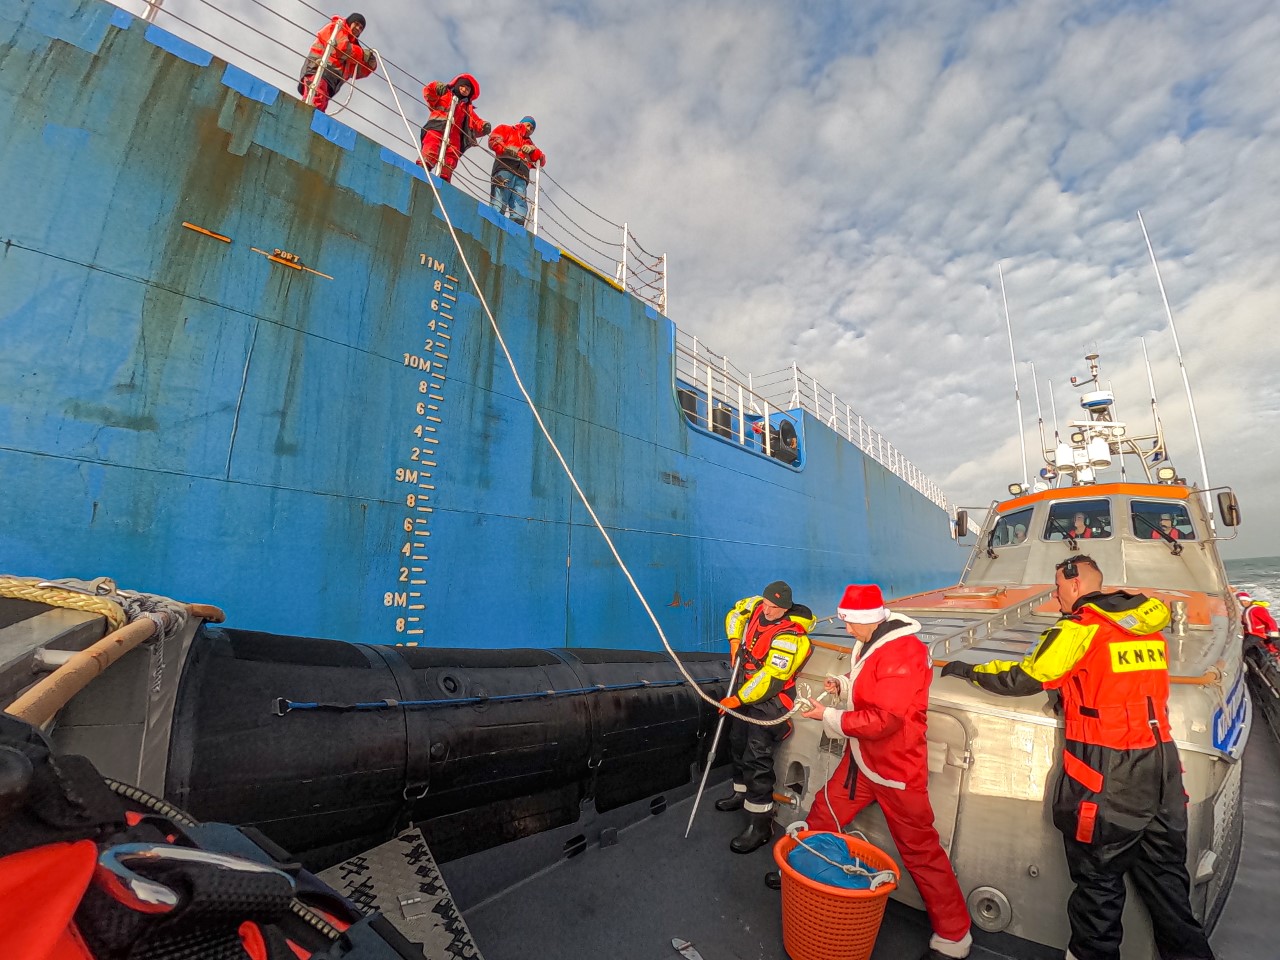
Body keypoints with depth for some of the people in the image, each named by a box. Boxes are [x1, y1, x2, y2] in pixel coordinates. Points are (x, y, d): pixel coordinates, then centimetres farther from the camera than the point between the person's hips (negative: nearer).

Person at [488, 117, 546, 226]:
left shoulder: (529, 144, 40)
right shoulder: (506, 129, 28)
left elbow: (542, 161, 23)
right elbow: (493, 140, 9)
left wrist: (532, 149, 5)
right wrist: (507, 149, -9)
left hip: (522, 175, 4)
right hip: (505, 167, -4)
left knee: (519, 211, -17)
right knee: (499, 203, -24)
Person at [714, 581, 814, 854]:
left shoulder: (788, 638, -30)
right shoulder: (758, 606, -7)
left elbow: (770, 679, -29)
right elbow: (736, 611, 14)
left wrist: (737, 699, -21)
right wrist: (735, 640, 0)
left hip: (771, 699, -9)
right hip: (750, 688, 9)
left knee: (756, 758, -10)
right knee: (738, 742, 21)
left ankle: (760, 825, 1)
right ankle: (742, 793, 43)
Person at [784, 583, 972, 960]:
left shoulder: (903, 653, -28)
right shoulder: (872, 644, 2)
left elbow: (883, 720, -29)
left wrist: (829, 716, -20)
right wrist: (842, 685, 1)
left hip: (896, 767, -9)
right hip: (862, 759, 9)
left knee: (920, 850, 6)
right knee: (824, 812, 16)